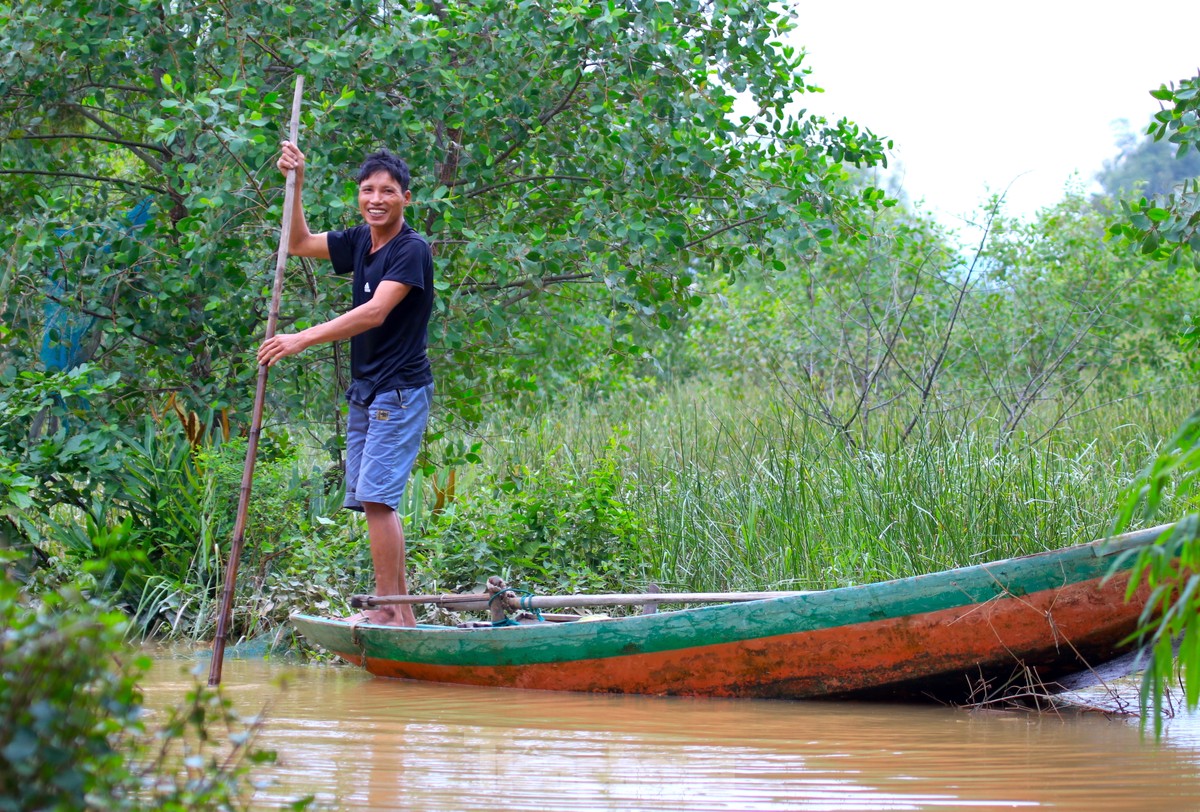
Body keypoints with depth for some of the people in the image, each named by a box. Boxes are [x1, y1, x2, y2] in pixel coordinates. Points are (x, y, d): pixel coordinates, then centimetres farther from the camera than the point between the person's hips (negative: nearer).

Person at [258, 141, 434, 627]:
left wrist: (302, 340, -27)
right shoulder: (360, 242, 12)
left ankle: (389, 611, -14)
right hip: (365, 392, 9)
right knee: (374, 500, 8)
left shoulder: (412, 250, -13)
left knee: (376, 497, -15)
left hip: (399, 391, -9)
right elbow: (299, 244, 24)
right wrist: (295, 183, 11)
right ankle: (400, 609, 11)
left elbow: (374, 312, -24)